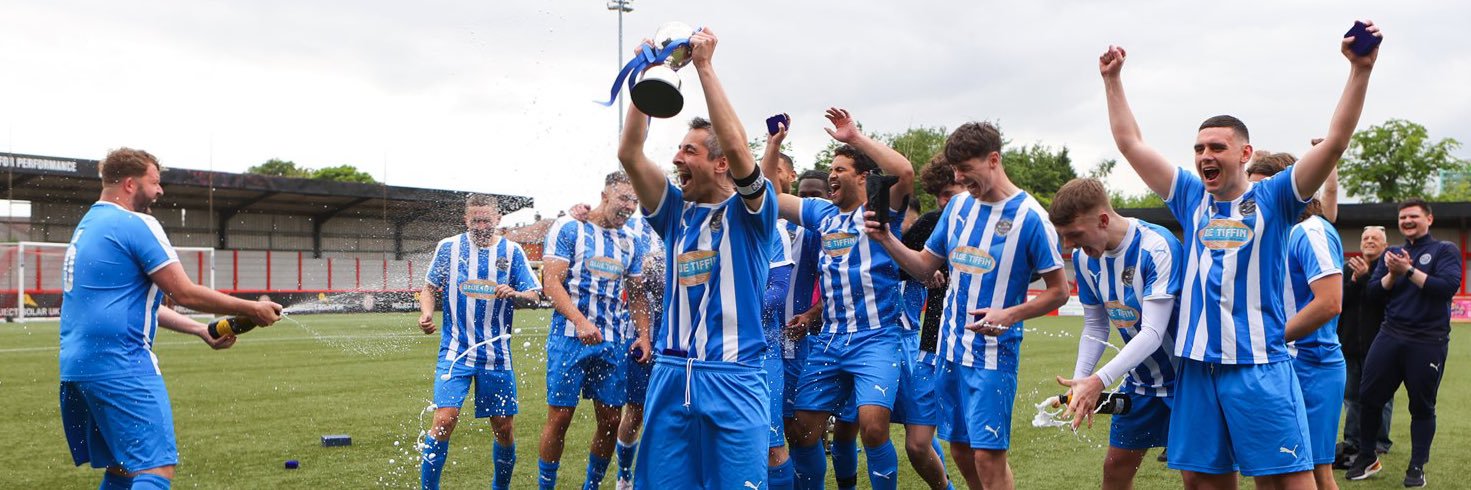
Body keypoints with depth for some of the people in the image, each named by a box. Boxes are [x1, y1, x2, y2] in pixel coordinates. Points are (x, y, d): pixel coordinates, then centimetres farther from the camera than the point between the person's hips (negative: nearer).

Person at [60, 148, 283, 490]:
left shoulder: (87, 227, 21)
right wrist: (252, 310, -2)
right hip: (122, 367, -10)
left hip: (74, 368, 10)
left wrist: (202, 330, 19)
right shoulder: (137, 224, -9)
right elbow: (185, 294, -12)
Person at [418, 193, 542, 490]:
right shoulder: (448, 247, 1)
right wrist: (426, 312, -11)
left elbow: (534, 296, 4)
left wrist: (515, 294, -18)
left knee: (504, 428, 6)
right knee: (444, 420, -17)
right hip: (455, 351, -1)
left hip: (497, 355, 2)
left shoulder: (511, 251, 3)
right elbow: (430, 288, 10)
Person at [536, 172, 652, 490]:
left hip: (614, 344, 5)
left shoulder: (632, 240, 13)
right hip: (570, 337, -5)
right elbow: (551, 282, -11)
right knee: (560, 417, -2)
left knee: (611, 420, 5)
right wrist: (581, 322, -23)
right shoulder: (568, 228, -3)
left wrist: (643, 335, 3)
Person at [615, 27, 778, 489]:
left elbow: (737, 148, -19)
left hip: (733, 379, -5)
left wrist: (704, 66, -16)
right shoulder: (676, 211, 11)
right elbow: (629, 155, 1)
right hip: (670, 375, 5)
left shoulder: (749, 212, -2)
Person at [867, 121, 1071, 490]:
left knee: (988, 456, -9)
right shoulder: (959, 205, 7)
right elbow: (925, 267, 11)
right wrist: (886, 240, -5)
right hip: (952, 347, 6)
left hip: (994, 353, -6)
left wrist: (1009, 315, -22)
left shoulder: (1029, 216, -11)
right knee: (961, 451, 13)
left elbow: (1059, 291, -8)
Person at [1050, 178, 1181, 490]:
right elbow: (1095, 327, 5)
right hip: (1140, 380, 6)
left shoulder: (1157, 247, -26)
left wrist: (1099, 381, -38)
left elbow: (1152, 333, -30)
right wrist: (1080, 380, -10)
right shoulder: (1083, 257, -5)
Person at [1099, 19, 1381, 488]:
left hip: (1259, 366, -4)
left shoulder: (1273, 199, 1)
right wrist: (1112, 80, 11)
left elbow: (1334, 142, -9)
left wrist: (1360, 70, -18)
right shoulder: (1192, 199, 11)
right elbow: (1131, 144, 12)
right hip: (1197, 364, 4)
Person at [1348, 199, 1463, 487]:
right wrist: (1392, 273, -11)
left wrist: (1409, 271, -18)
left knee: (1422, 406, 4)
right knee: (1369, 396, 2)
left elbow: (1448, 286, -16)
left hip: (1428, 342, -4)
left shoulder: (1445, 251, 1)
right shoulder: (1392, 254, 14)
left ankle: (1417, 467, 16)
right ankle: (1366, 457, 17)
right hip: (1390, 336, 4)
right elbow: (1374, 291, 6)